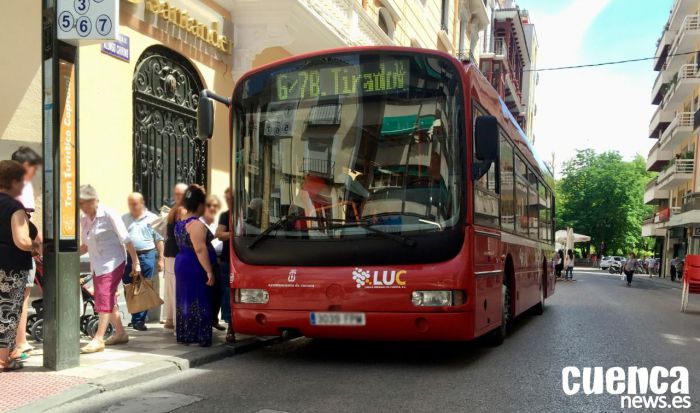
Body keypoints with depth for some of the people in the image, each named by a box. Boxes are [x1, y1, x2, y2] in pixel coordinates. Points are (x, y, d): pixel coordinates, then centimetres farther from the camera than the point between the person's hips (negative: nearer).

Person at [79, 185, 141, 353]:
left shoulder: (109, 215, -12)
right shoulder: (84, 219, 7)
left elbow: (126, 240, -12)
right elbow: (85, 245, 16)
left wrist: (136, 262, -15)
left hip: (113, 263, -7)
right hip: (97, 265, 7)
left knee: (104, 299, -11)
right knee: (109, 301, 12)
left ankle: (98, 339, -10)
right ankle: (120, 333, 24)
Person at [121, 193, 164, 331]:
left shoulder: (152, 218, 3)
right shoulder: (124, 219, 11)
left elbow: (159, 240, 4)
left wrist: (160, 259, 0)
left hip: (146, 256, -3)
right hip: (127, 257, 3)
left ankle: (139, 320, 7)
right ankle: (136, 318, 19)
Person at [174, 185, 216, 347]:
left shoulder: (181, 223, 13)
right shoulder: (196, 224, -17)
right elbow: (200, 249, -24)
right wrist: (209, 272, -24)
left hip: (182, 264, 10)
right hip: (195, 268, -10)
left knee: (185, 301, 13)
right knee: (199, 302, -6)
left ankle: (184, 335, 18)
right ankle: (200, 338, -4)